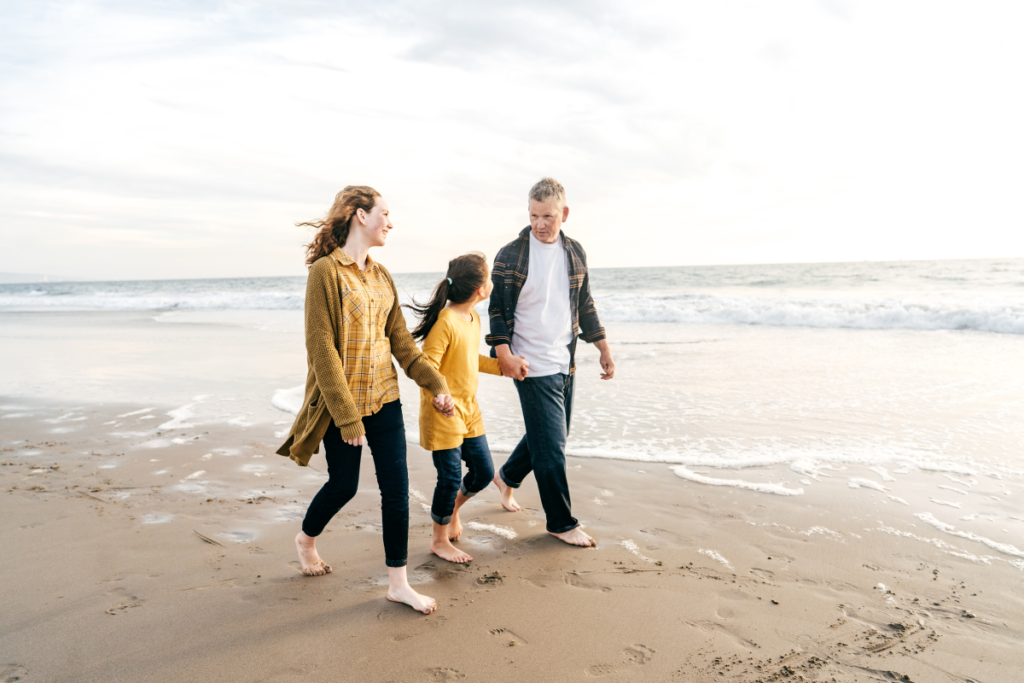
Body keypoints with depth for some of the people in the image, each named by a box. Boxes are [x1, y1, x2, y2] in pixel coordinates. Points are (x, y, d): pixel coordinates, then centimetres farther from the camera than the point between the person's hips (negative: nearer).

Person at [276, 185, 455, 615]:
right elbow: (321, 349, -17)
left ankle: (398, 582, 16)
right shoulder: (326, 270, -13)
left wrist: (435, 384, 2)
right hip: (343, 401, -6)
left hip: (384, 398, 6)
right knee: (344, 485, 10)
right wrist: (347, 416, -19)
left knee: (396, 487, 4)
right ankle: (306, 539, 42)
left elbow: (401, 341, 11)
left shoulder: (380, 276, 9)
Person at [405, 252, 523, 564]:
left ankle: (452, 507, 40)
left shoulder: (474, 318, 7)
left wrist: (503, 366, 18)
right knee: (451, 477, 1)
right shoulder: (445, 322, -21)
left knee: (484, 471, 12)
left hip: (469, 409, 9)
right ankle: (439, 540, 21)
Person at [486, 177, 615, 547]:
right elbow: (497, 308, -7)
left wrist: (604, 348, 13)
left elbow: (585, 305, 14)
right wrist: (504, 353, -18)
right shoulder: (510, 254, -8)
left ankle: (507, 476, 43)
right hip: (533, 366, -6)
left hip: (565, 363, 6)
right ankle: (561, 523, 14)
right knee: (551, 446, -2)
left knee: (551, 436, 18)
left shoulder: (574, 251, 8)